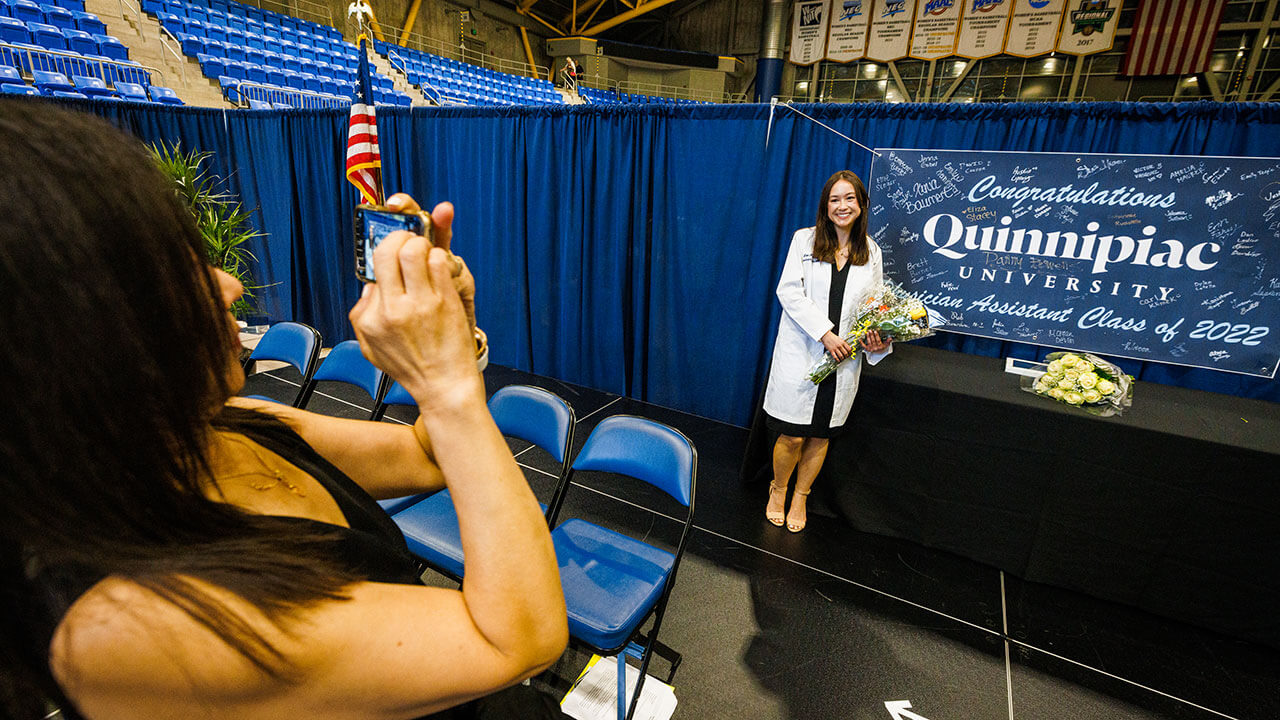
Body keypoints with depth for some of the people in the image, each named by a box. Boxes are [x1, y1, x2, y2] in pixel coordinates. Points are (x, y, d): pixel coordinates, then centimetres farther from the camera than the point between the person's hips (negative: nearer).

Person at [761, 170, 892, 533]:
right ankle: (777, 490, 26)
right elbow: (789, 290, -8)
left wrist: (877, 339, -8)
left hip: (844, 357, 3)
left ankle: (800, 498, 31)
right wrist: (824, 333, -16)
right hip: (801, 351, -3)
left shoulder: (871, 251, 10)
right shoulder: (804, 239, 1)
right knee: (792, 435, -1)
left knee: (821, 435, 11)